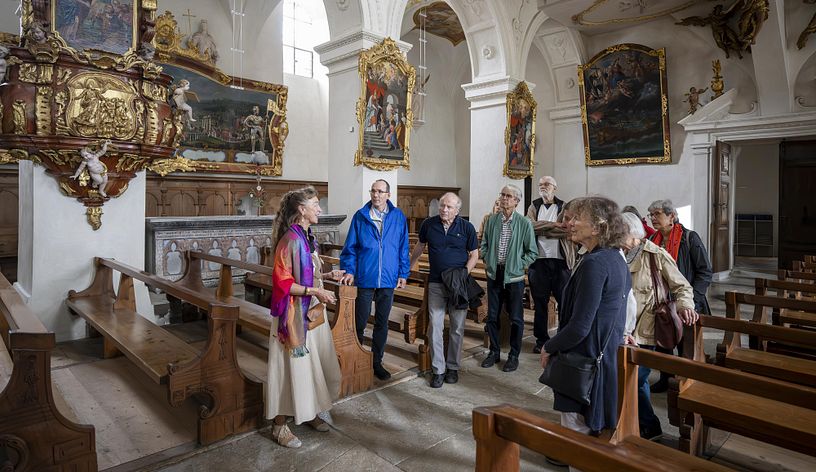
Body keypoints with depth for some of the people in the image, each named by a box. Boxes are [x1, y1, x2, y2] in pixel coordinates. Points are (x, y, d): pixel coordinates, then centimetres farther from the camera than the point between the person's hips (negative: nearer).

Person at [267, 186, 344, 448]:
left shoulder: (307, 237, 9)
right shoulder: (290, 240, -19)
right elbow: (282, 282, -21)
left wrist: (327, 276, 7)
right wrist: (315, 291, -24)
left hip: (312, 314, 9)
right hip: (294, 315, -9)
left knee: (314, 364, 18)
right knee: (291, 367, 3)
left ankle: (309, 412, 36)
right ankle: (280, 426, 20)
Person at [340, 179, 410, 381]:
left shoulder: (398, 217, 2)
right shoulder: (360, 216, -1)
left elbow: (403, 248, 5)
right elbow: (350, 247, 1)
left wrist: (403, 273, 2)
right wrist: (349, 270, -8)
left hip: (388, 280, 2)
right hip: (364, 278, -1)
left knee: (382, 324, 13)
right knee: (359, 322, 7)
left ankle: (376, 362, 28)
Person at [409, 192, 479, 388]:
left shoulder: (467, 228, -3)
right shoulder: (428, 224, 0)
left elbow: (474, 254, 4)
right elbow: (420, 246, 16)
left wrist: (465, 272, -12)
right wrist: (409, 266, 23)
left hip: (459, 284, 0)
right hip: (436, 284, 1)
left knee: (457, 328, 8)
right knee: (435, 326, -2)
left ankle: (453, 367, 24)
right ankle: (438, 370, 9)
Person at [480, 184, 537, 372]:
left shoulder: (524, 223, -7)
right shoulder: (492, 220, 2)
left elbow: (532, 252, -1)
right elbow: (484, 245, 12)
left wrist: (519, 265, -9)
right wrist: (487, 261, 0)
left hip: (514, 277, -3)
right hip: (494, 274, 3)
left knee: (515, 318, 7)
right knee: (492, 316, 12)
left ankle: (514, 355, 23)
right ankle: (494, 351, 29)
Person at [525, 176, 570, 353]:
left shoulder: (564, 206, 6)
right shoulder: (534, 206, 11)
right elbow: (530, 226, -8)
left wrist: (541, 230, -14)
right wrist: (553, 225, -11)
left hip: (560, 261, -1)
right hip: (538, 260, 2)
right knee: (540, 302, 9)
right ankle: (541, 339, 21)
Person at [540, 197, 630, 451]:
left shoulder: (594, 263, -25)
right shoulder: (616, 258, 6)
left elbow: (579, 327, -26)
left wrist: (549, 347, -11)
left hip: (585, 358, -10)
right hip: (608, 353, 10)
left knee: (576, 432, 7)